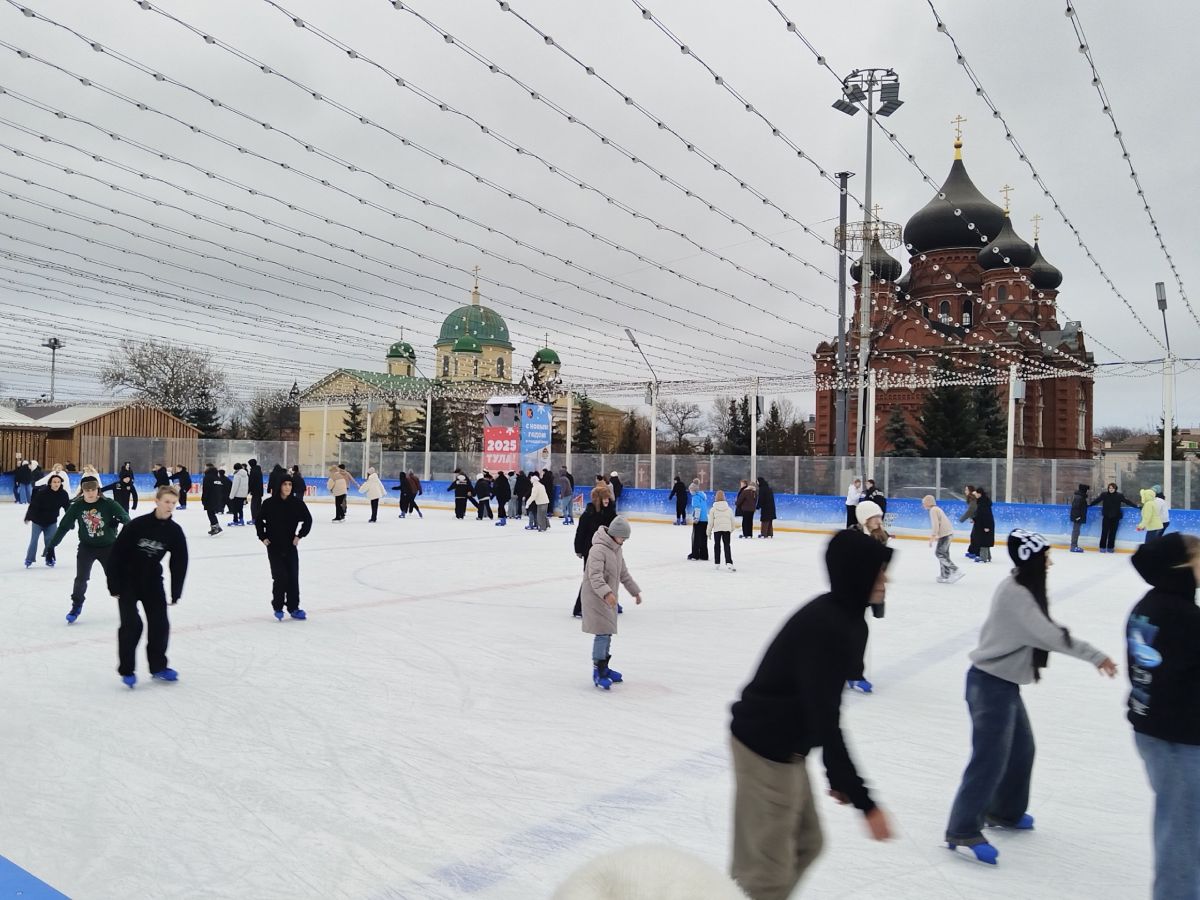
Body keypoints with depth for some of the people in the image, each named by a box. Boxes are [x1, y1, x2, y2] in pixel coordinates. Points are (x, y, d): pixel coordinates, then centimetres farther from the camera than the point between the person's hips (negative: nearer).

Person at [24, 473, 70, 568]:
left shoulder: (63, 494, -14)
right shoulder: (42, 492, -25)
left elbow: (68, 508, -4)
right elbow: (33, 505, -19)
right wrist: (28, 517, -15)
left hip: (52, 521, 2)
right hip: (37, 520, -2)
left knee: (50, 540, 3)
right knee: (34, 540, 5)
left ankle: (49, 559, 16)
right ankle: (29, 560, 20)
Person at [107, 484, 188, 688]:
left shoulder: (175, 531, -8)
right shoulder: (137, 525, -19)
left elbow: (179, 563, 0)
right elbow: (117, 553, -14)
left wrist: (176, 593, 0)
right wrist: (114, 585, -14)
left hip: (152, 580, 4)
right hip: (127, 579, -4)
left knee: (160, 624, 2)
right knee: (131, 624, -9)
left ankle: (158, 667, 18)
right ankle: (126, 670, 6)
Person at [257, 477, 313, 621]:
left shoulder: (297, 503, -6)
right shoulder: (269, 503, -9)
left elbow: (308, 520, 4)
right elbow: (259, 521, 5)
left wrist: (300, 535, -3)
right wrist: (263, 537, -3)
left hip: (290, 546, 2)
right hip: (274, 546, -2)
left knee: (293, 577, 4)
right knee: (280, 577, -6)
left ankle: (293, 608, 16)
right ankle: (278, 608, 10)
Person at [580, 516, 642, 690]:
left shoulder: (617, 549, 11)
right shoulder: (599, 549, -20)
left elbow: (624, 573, 23)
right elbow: (595, 576, -30)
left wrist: (635, 591, 27)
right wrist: (606, 593, -42)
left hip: (609, 598, 9)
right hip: (596, 598, -9)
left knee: (608, 633, 16)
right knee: (602, 634, -11)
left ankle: (604, 667, 29)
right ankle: (598, 673, -4)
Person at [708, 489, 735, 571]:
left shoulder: (713, 509, 0)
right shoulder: (729, 509, 10)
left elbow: (710, 522, -1)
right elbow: (732, 521, 14)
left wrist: (709, 532, 7)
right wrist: (731, 530, 27)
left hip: (717, 529, -2)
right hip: (727, 529, 2)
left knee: (717, 546, 11)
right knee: (727, 545, 2)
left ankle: (717, 564, 14)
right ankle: (729, 563, -14)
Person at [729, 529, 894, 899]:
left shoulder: (845, 618, 4)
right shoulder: (825, 629, -27)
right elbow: (824, 722, -29)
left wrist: (837, 774, 18)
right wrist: (864, 802, -26)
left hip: (785, 747, 10)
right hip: (766, 750, -10)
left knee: (806, 844, 23)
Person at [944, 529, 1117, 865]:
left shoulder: (1025, 589, 8)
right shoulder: (1014, 594, -23)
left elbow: (1046, 632, 11)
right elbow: (1049, 636, -24)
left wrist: (1093, 655, 4)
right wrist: (1095, 655, -15)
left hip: (1004, 682, 10)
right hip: (990, 683, -10)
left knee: (1021, 748, 21)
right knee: (990, 758, -6)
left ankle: (1004, 811, 39)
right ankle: (963, 830, 2)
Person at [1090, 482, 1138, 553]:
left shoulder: (1119, 495, -1)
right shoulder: (1104, 495, -1)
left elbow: (1127, 501, -2)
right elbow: (1096, 500, 3)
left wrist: (1136, 506, -9)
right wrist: (1089, 505, 1)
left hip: (1115, 517, 1)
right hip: (1106, 517, -1)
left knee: (1113, 533, 5)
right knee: (1104, 532, -3)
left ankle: (1110, 547, 14)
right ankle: (1102, 547, 3)